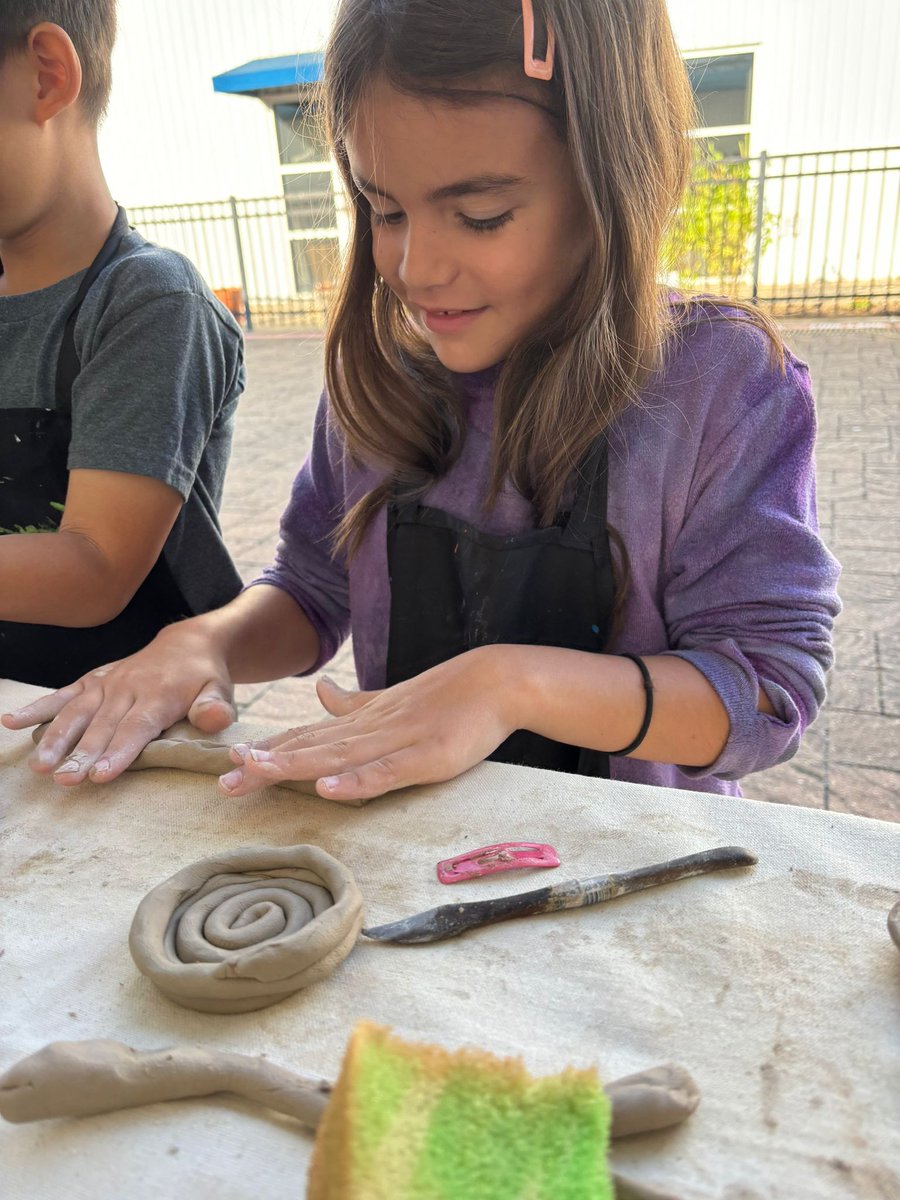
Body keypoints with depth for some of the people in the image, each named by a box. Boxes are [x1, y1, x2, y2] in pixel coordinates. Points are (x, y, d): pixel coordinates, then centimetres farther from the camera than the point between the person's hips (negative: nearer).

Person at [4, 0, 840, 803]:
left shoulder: (723, 381, -12)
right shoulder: (378, 371, 1)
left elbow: (771, 684, -15)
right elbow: (314, 590, 9)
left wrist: (515, 681, -29)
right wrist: (203, 639, -12)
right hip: (394, 826, 2)